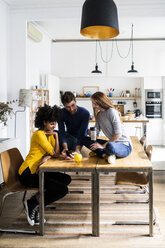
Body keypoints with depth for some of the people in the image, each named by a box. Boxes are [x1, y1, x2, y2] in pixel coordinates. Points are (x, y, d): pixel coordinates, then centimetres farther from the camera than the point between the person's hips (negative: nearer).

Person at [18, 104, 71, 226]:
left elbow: (56, 153, 3)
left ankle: (38, 198, 2)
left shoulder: (49, 134, 14)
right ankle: (31, 203, -5)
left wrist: (47, 157, -18)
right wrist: (56, 135, -10)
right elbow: (55, 154, -15)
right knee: (63, 189, -14)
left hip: (38, 171, 9)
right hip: (28, 174, -9)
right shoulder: (39, 134, -16)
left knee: (67, 179, 6)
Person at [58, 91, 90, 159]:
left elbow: (82, 133, -29)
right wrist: (65, 148, -41)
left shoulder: (85, 113, -23)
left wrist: (77, 149, -44)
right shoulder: (62, 113, -16)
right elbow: (62, 132, -23)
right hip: (69, 137, 2)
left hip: (81, 138, -2)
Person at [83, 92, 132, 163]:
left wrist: (103, 145, -18)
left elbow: (118, 134, -20)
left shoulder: (111, 112, -16)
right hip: (112, 142, 9)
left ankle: (103, 154, -8)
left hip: (124, 145, -8)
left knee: (110, 146, -44)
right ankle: (105, 155, -19)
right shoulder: (99, 114, 9)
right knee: (85, 139, -1)